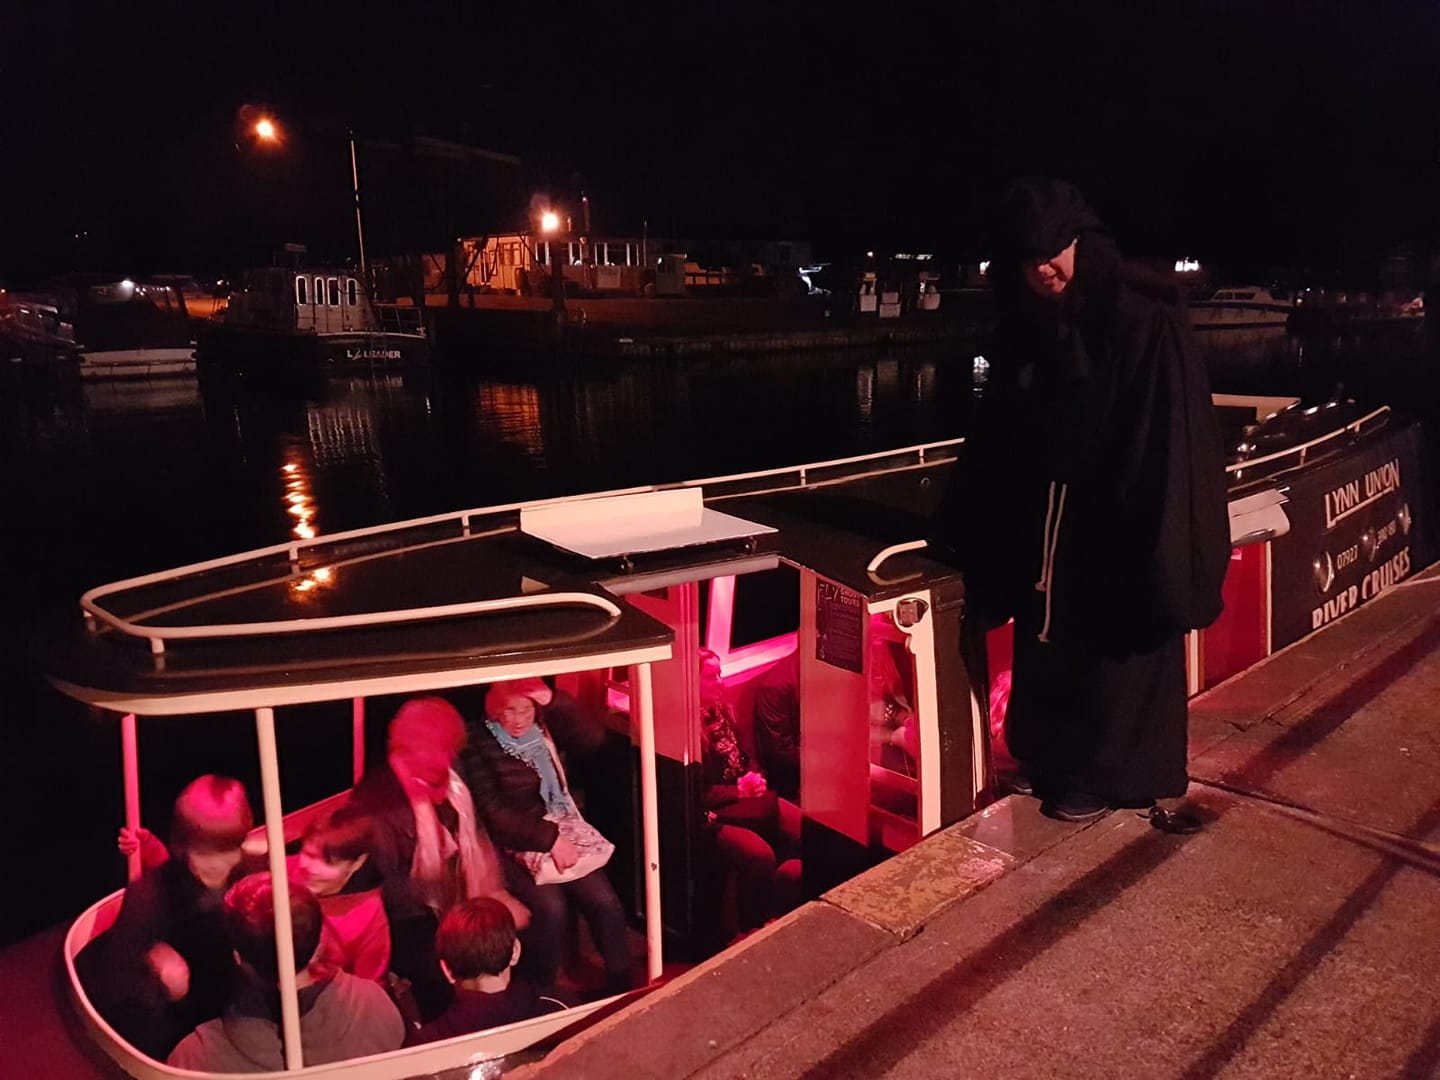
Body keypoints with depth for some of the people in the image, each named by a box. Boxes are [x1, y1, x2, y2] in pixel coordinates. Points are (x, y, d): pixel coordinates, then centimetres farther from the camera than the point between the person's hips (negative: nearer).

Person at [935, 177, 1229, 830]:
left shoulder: (1142, 320, -16)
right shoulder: (1024, 328, 3)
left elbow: (1169, 434, -17)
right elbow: (1000, 433, 9)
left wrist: (1156, 539, -20)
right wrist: (966, 527, 11)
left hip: (1120, 525, -6)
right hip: (1044, 523, 6)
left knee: (1113, 651, 9)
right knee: (1048, 649, 16)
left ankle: (1105, 774, 27)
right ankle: (1054, 761, 35)